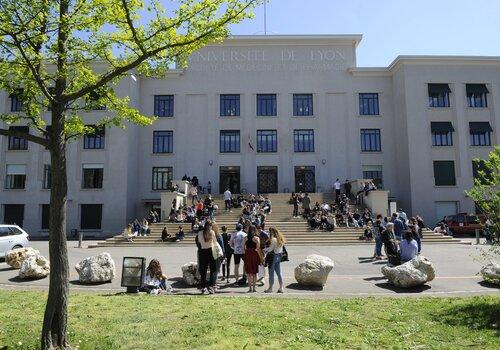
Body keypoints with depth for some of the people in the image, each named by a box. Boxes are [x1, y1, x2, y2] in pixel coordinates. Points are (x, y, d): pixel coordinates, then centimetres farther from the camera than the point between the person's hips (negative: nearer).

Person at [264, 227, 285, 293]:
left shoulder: (273, 239, -15)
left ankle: (270, 288, 5)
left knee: (271, 273, 0)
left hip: (273, 256, -8)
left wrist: (264, 250, -2)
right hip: (279, 256, 8)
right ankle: (281, 288, 13)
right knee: (279, 273, 11)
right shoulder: (280, 239, 10)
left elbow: (270, 248, -16)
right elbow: (281, 249, 14)